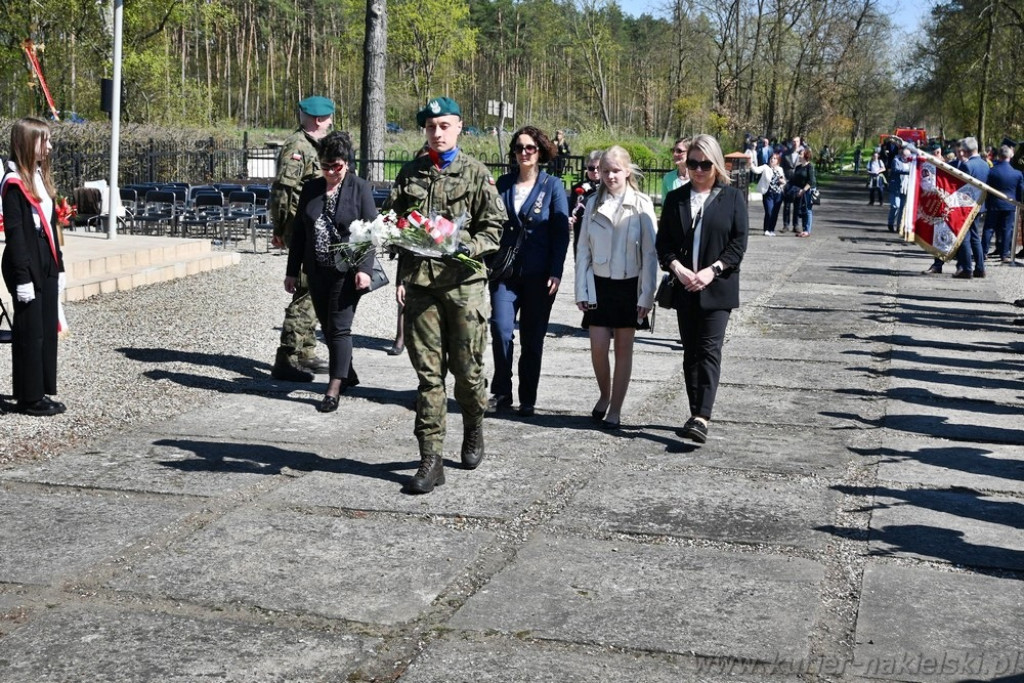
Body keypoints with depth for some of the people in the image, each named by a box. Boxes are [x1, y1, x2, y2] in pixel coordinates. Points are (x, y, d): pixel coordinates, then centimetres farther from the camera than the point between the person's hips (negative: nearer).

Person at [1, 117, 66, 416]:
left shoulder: (41, 176, 13)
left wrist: (58, 266, 16)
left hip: (46, 266, 8)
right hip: (26, 268, -8)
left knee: (48, 330, 10)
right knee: (29, 332, -2)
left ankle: (40, 392, 19)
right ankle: (29, 398, 6)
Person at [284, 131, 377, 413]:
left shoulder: (360, 188, -4)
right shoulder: (311, 189, 10)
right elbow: (299, 231, 13)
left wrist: (364, 268, -18)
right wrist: (292, 271, 12)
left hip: (346, 271, -5)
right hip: (317, 271, 5)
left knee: (339, 327, -7)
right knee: (327, 327, 12)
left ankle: (334, 390, -4)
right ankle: (347, 374, 30)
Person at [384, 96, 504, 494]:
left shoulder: (477, 174, 3)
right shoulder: (411, 173, 14)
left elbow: (495, 226, 0)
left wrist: (471, 246, -19)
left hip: (464, 282, -2)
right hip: (420, 282, 2)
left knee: (467, 368, 4)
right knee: (428, 372, 1)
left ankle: (473, 430, 34)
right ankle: (431, 458, 4)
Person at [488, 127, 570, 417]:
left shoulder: (553, 186, 1)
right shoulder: (503, 184, 9)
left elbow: (561, 232, -1)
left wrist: (555, 273, -9)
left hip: (538, 275, -2)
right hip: (505, 272, 2)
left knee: (532, 338, 4)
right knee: (501, 330, -11)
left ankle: (528, 400, 15)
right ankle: (501, 393, 4)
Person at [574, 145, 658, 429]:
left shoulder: (641, 205, -4)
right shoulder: (593, 204, 4)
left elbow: (650, 252, -5)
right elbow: (583, 249, 6)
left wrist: (647, 294, -9)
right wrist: (581, 291, 0)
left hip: (629, 285, -2)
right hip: (599, 284, 2)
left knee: (623, 348, 5)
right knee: (598, 347, -4)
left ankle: (615, 409, 14)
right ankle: (604, 395, 22)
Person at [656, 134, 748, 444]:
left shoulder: (733, 197, 1)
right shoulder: (676, 198, 10)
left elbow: (739, 242, -3)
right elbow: (663, 241, 6)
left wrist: (713, 270, -15)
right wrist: (677, 268, -11)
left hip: (717, 287, -4)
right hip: (685, 288, 4)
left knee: (709, 350, -11)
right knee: (691, 352, 8)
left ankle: (703, 418, -17)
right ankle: (696, 415, 16)